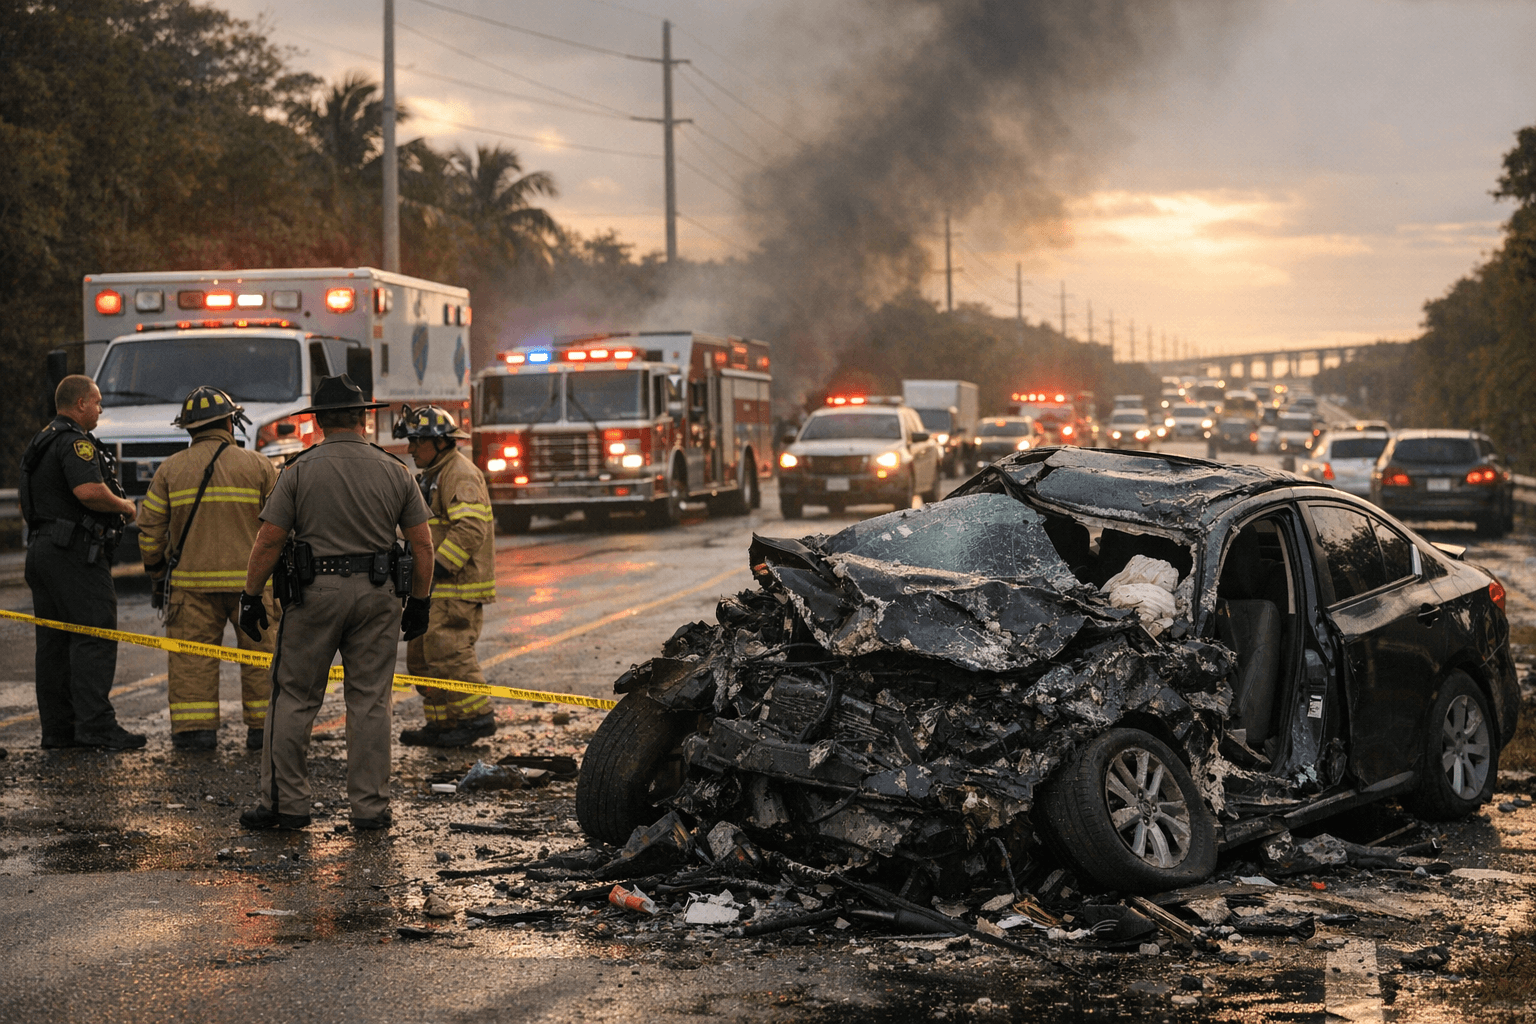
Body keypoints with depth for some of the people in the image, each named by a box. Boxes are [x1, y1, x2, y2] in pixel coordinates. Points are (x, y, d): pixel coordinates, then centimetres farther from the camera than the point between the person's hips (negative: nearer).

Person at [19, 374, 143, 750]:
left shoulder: (41, 442, 21)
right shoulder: (75, 441, -12)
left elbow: (29, 503, 27)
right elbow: (89, 490, -27)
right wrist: (125, 506, -10)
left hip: (41, 547, 10)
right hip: (75, 551, -10)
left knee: (53, 640, 9)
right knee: (94, 637, -10)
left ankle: (57, 728, 11)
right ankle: (95, 725, -14)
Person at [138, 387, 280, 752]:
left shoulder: (170, 469, 4)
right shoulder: (258, 466, 1)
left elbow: (149, 529, 5)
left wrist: (156, 571, 19)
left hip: (191, 579, 1)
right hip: (251, 580, -1)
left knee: (191, 656, 6)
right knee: (261, 654, 7)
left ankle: (194, 728, 2)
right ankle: (263, 728, 8)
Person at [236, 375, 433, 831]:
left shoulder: (299, 470, -3)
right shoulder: (395, 471, 4)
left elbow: (269, 541, -5)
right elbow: (422, 544, 4)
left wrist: (251, 596, 4)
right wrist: (420, 601, 13)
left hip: (315, 593, -2)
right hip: (376, 596, 2)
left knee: (294, 699, 7)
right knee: (370, 701, 6)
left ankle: (285, 802, 8)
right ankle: (370, 806, 7)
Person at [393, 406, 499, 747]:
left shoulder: (460, 475, -14)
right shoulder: (434, 475, 20)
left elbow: (470, 528, -25)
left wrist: (438, 567, -25)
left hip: (457, 587, -11)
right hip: (437, 588, 11)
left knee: (448, 651, -13)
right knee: (422, 653, 10)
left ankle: (477, 718, -6)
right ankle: (442, 724, 14)